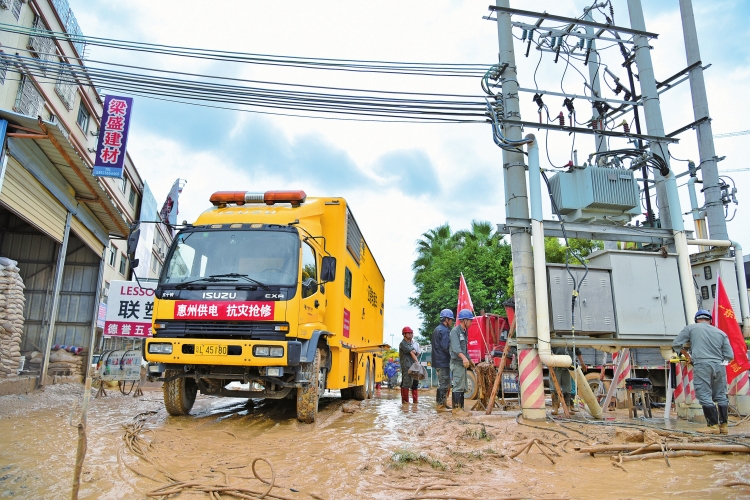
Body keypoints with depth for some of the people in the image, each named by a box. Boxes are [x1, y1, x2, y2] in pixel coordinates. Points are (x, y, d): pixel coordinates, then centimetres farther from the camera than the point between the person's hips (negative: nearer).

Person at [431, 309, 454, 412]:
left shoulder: (437, 330, 16)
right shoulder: (444, 331, -16)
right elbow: (446, 347, -21)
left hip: (438, 361, 10)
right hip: (443, 362, -10)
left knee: (444, 383, 18)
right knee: (443, 384, -4)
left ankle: (442, 403, 25)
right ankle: (440, 405, 1)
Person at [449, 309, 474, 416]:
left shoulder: (464, 332, 18)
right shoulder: (455, 331, -12)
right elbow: (456, 347, -26)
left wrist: (470, 360, 30)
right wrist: (464, 358, -40)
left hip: (463, 363, 10)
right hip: (457, 363, -10)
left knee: (462, 387, 10)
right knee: (458, 386, -9)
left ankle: (460, 408, 14)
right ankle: (456, 408, -4)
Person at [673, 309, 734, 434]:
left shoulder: (691, 328, 6)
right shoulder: (721, 333, 13)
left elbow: (676, 345, 4)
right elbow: (729, 356, 9)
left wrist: (687, 355, 19)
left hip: (702, 365, -4)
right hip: (719, 366, 4)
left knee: (705, 396, -1)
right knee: (721, 397, 14)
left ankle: (713, 425, -1)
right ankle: (723, 425, 18)